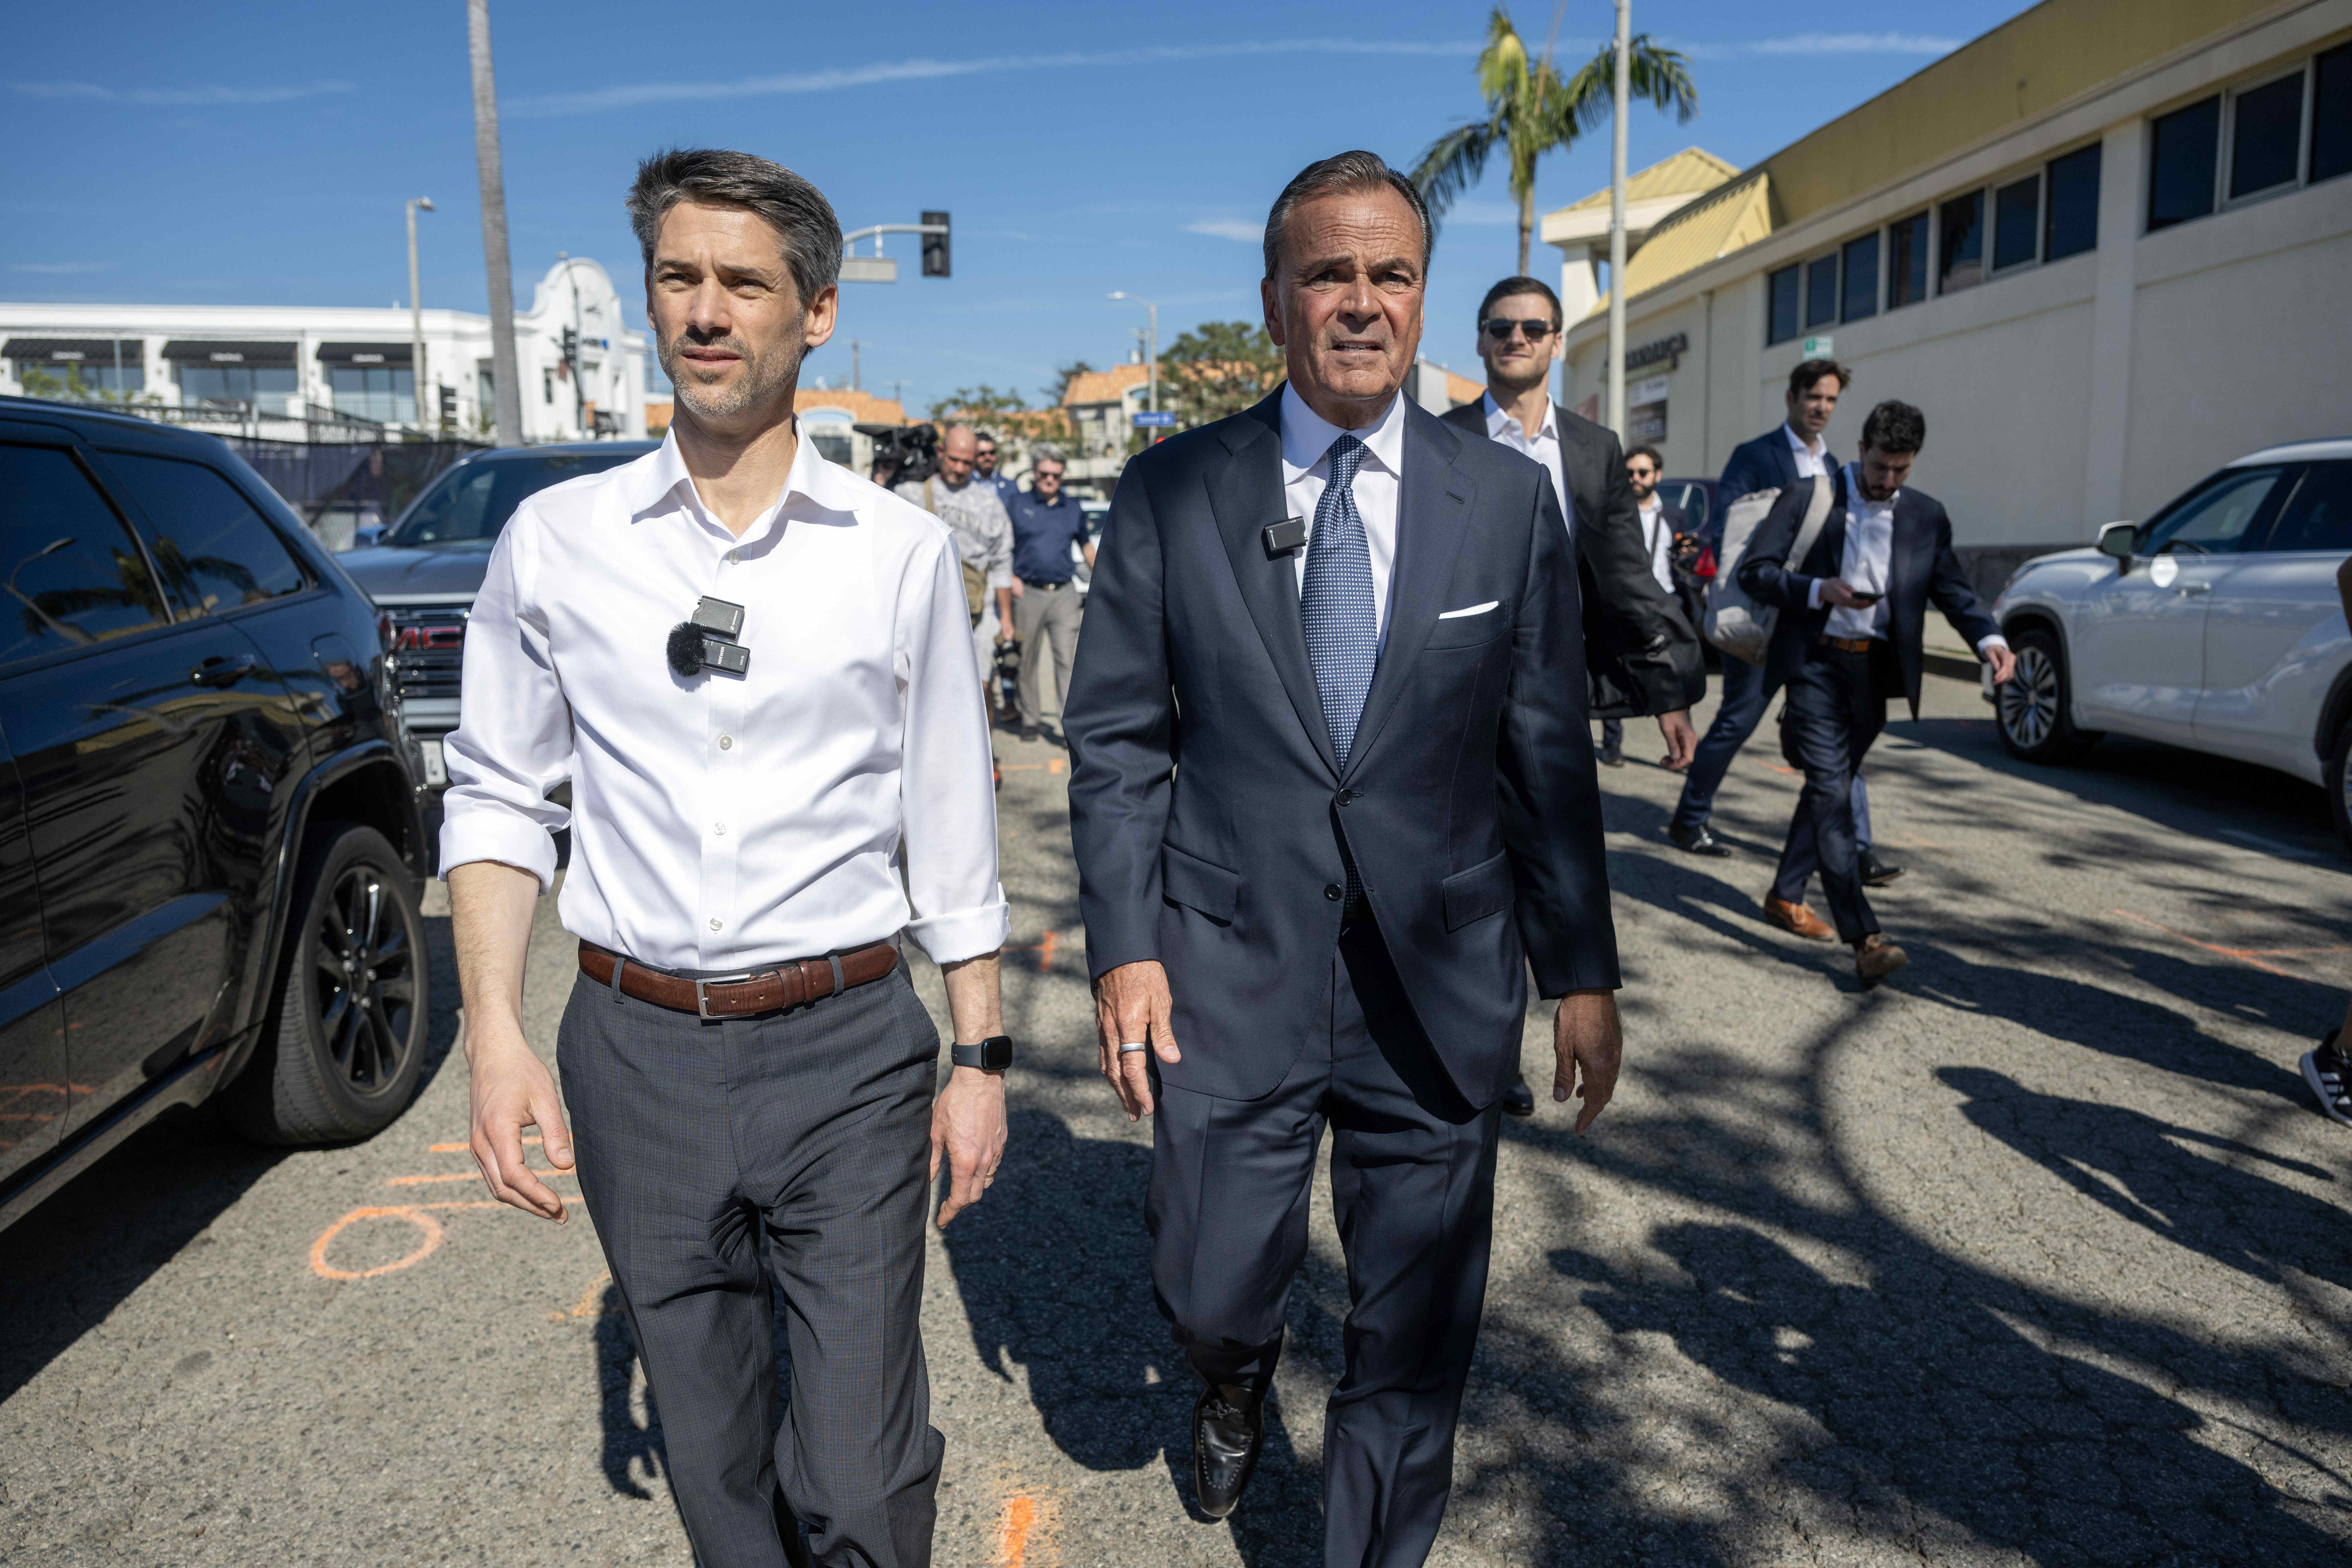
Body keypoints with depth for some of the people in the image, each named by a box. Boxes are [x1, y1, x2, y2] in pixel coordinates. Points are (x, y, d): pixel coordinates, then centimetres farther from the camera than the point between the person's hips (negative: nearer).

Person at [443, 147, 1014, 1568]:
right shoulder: (555, 541, 2)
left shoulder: (901, 553, -1)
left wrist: (982, 1055, 3)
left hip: (847, 1047, -1)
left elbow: (950, 824, 3)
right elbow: (498, 796, 6)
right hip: (636, 1050, 2)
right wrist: (495, 1032, -5)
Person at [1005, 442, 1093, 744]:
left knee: (1069, 659, -6)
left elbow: (1087, 547, 23)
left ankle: (1074, 722, -8)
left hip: (1064, 594, 1)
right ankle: (1031, 720, 18)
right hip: (1028, 594, -1)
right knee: (1029, 660, 7)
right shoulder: (1017, 504, 4)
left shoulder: (1073, 509, 12)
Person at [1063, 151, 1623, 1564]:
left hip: (1440, 984, 1)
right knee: (1212, 1290, 10)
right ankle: (1239, 1376, 48)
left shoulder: (1510, 501, 2)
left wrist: (1581, 972, 4)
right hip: (1230, 969, 0)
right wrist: (1124, 945, -6)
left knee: (1416, 1332, 13)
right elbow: (1115, 739, 1)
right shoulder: (1172, 493, -1)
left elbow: (1549, 754, 4)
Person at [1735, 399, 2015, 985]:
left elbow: (1953, 589, 8)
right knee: (1832, 791, -13)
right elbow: (1754, 571, -3)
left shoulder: (1927, 517, 11)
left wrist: (1989, 639, -11)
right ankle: (1864, 939, -19)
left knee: (1829, 787, 14)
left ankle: (1786, 892, 32)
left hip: (1875, 671, 4)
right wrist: (1819, 590, -19)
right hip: (1815, 662, -4)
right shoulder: (1807, 499, 0)